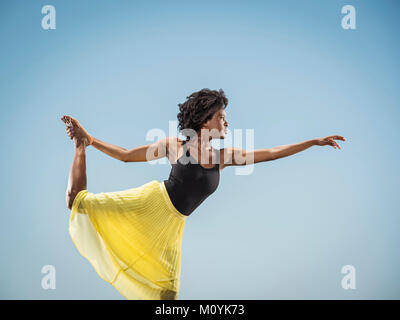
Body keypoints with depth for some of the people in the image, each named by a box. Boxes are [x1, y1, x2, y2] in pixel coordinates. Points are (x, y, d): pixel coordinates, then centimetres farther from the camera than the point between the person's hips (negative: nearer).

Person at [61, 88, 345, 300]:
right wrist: (87, 140, -5)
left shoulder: (224, 156, 5)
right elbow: (126, 155, 1)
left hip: (170, 224, 3)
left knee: (168, 289, 6)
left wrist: (315, 142, 2)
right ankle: (79, 145, 9)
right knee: (78, 201, -14)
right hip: (150, 203, -3)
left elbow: (272, 153, 5)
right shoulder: (175, 144, -5)